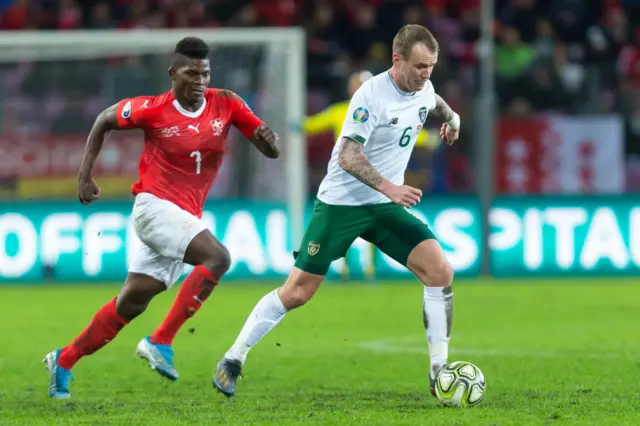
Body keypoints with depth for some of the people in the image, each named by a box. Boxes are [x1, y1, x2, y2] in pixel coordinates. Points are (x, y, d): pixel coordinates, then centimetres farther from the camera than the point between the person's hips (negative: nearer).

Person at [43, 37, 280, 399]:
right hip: (155, 206, -5)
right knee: (217, 257, -27)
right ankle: (160, 342, -23)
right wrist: (85, 176, 3)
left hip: (186, 217, 5)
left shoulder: (226, 105, -1)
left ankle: (64, 361, 23)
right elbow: (104, 121, 7)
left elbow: (273, 151, 0)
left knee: (132, 303, 9)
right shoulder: (153, 110, -10)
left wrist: (268, 139, -24)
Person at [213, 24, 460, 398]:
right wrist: (388, 187, -36)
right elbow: (348, 157, -27)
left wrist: (450, 115, 14)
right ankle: (233, 360, 12)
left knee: (440, 272, -13)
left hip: (385, 206, 6)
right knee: (297, 293, -4)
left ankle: (440, 373, -6)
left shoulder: (423, 88, 2)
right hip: (341, 201, -6)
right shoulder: (372, 95, -21)